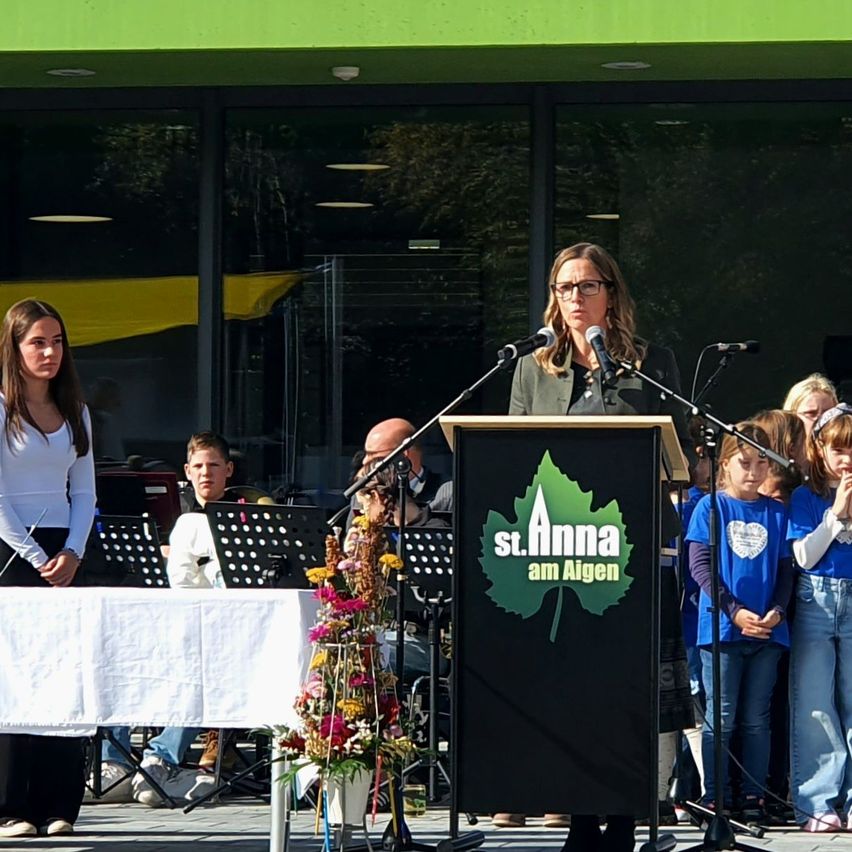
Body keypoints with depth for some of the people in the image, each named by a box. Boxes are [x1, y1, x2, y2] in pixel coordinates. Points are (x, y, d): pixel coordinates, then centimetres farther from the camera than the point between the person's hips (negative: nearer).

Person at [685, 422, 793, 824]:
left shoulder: (776, 512, 9)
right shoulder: (710, 507, 1)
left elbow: (785, 569, 10)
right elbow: (700, 566, -5)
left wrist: (777, 610, -8)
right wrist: (734, 611, -13)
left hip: (767, 629, 3)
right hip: (721, 626, -3)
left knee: (757, 718, 7)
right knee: (721, 717, 0)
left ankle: (753, 796, 11)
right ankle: (715, 798, 4)